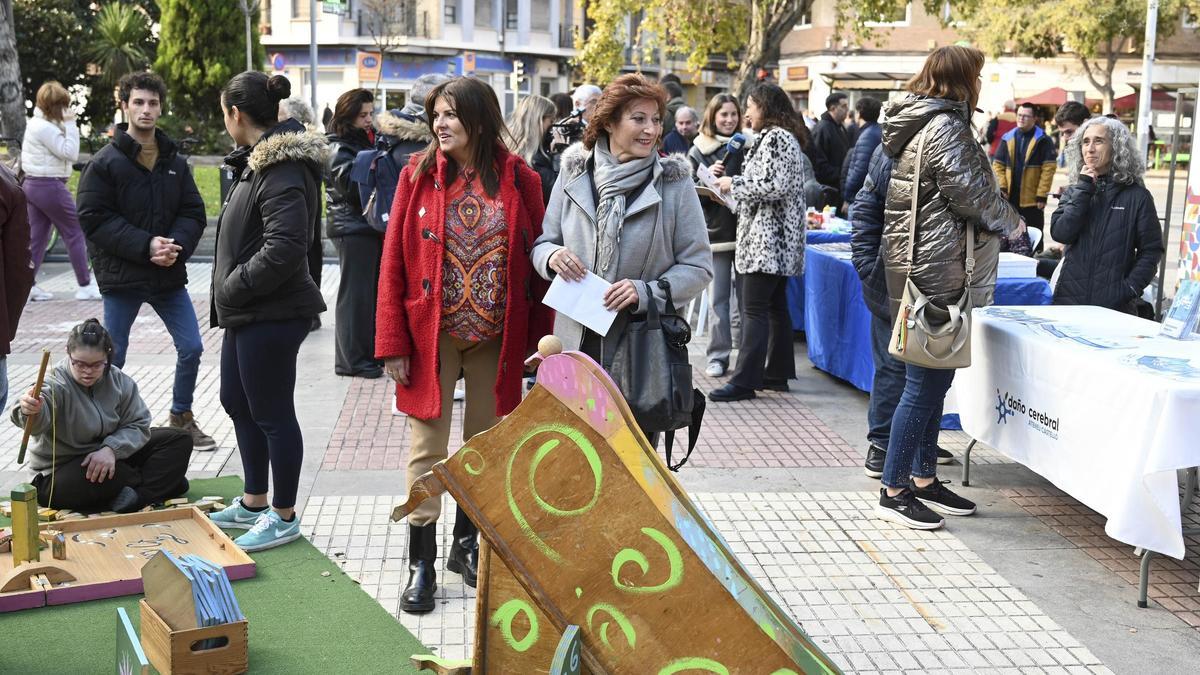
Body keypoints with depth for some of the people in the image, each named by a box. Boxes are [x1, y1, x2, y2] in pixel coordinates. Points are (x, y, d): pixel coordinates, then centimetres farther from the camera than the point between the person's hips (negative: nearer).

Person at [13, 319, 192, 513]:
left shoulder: (119, 381, -5)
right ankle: (161, 484, -14)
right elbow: (39, 420, -44)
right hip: (62, 472, -6)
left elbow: (138, 424, -5)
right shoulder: (55, 385, -22)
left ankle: (140, 496, -23)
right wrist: (30, 412, -70)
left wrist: (111, 449, -25)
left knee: (180, 439, -3)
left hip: (114, 457, 6)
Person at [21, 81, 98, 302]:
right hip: (50, 186, -10)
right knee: (76, 234, -2)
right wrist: (70, 124, -16)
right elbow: (70, 153, -19)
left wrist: (65, 125, 6)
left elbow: (61, 152, 15)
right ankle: (85, 286, 2)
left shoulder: (37, 124, 14)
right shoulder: (45, 128, -18)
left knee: (37, 236, 10)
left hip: (33, 185, 10)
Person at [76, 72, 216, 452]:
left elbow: (193, 213, 5)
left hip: (169, 275, 4)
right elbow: (94, 219, -11)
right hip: (121, 277, -4)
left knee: (191, 348, 7)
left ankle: (181, 417, 27)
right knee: (112, 361, 4)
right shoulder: (105, 162, -5)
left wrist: (175, 247, -15)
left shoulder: (175, 161, 7)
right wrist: (146, 245, -20)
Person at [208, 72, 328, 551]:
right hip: (248, 312, 11)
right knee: (236, 402, 21)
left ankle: (284, 516, 17)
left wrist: (232, 287, -19)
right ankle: (254, 503, 36)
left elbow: (284, 247, -29)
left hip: (271, 314, -11)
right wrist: (230, 293, 12)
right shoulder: (257, 161, 13)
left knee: (271, 413, 1)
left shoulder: (283, 170, -20)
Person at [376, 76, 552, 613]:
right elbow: (393, 263, -3)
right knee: (427, 448, 3)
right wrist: (392, 342, -8)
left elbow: (536, 263, 0)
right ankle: (421, 564, 14)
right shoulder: (418, 175, -3)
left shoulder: (518, 180, -2)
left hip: (495, 337, 1)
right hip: (430, 335, -1)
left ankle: (466, 544, 31)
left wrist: (539, 339, -5)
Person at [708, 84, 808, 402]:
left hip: (767, 238, -11)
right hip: (774, 240, 11)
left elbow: (776, 185, -22)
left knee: (754, 309, -10)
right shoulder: (781, 136, 19)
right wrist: (733, 190, 16)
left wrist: (735, 183, -12)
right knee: (775, 306, 14)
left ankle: (745, 380, -9)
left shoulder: (776, 138, -13)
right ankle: (777, 373, 20)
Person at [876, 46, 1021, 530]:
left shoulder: (917, 125, 16)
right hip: (937, 268, -11)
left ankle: (924, 479, 24)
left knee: (932, 380, 16)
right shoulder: (946, 126, -14)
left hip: (922, 266, 11)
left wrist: (997, 219, 15)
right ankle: (894, 491, 1)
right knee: (924, 383, -5)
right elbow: (971, 194, -16)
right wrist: (1009, 220, 1)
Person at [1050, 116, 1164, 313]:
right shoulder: (1073, 192, 10)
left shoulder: (1137, 196, 0)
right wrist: (1084, 189, -6)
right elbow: (1060, 233, -6)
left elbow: (1151, 250, 0)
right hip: (1070, 297, 3)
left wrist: (1130, 288, -12)